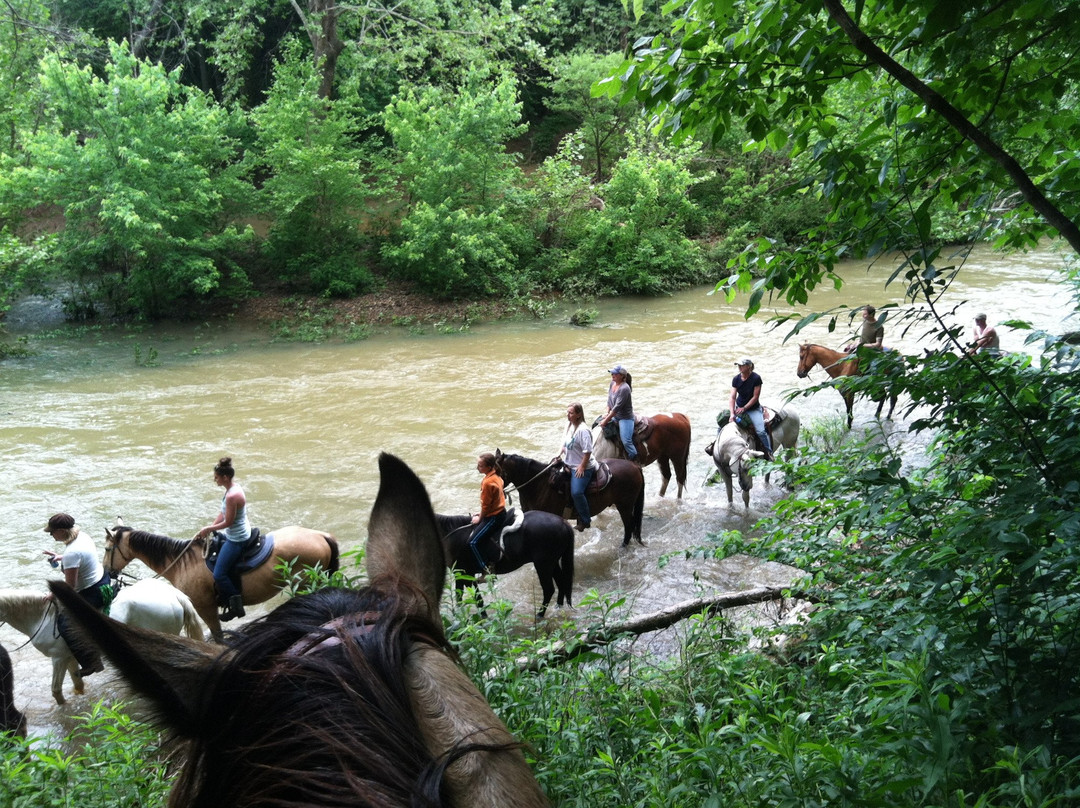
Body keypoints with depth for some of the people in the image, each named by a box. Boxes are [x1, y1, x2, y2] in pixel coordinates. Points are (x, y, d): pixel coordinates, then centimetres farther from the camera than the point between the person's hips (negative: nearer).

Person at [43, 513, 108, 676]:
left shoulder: (71, 553, -30)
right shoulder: (82, 534, -4)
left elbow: (69, 586, -24)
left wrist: (53, 595, -7)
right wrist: (60, 557, 16)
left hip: (93, 594, -10)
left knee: (65, 625, -12)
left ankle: (91, 662, -9)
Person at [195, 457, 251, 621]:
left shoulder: (232, 496, -28)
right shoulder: (233, 487, 3)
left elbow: (228, 522, -22)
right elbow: (223, 513, 10)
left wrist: (209, 529, -8)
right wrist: (209, 529, 5)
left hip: (236, 539, -11)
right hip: (234, 535, 11)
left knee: (219, 575, -5)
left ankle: (236, 607, 6)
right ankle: (225, 596, 35)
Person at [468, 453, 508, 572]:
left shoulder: (488, 482, -25)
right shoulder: (496, 476, 3)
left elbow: (485, 505, -17)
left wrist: (479, 518, -1)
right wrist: (481, 514, 17)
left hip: (494, 517, -10)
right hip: (501, 511, 10)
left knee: (472, 542, -10)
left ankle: (485, 570, -9)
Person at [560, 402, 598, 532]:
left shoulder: (582, 430, -23)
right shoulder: (569, 425, 4)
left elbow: (587, 451, -23)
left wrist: (582, 467, -20)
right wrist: (559, 454, 9)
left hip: (582, 467, -10)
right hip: (569, 464, 10)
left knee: (576, 492, -21)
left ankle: (585, 521, -6)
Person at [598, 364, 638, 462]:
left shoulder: (624, 388, -27)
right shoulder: (612, 384, 1)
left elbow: (617, 407, -27)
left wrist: (606, 420, -24)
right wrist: (607, 412, 0)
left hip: (625, 418, -10)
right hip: (615, 416, 10)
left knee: (626, 442, -19)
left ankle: (635, 460, -1)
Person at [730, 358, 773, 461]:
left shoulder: (756, 378, -17)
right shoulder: (736, 379, -6)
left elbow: (755, 397, -15)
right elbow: (733, 397, -10)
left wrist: (744, 408, -19)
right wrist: (732, 413, -22)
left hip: (753, 409, -4)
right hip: (738, 407, 5)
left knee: (761, 431, -20)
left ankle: (769, 453, -6)